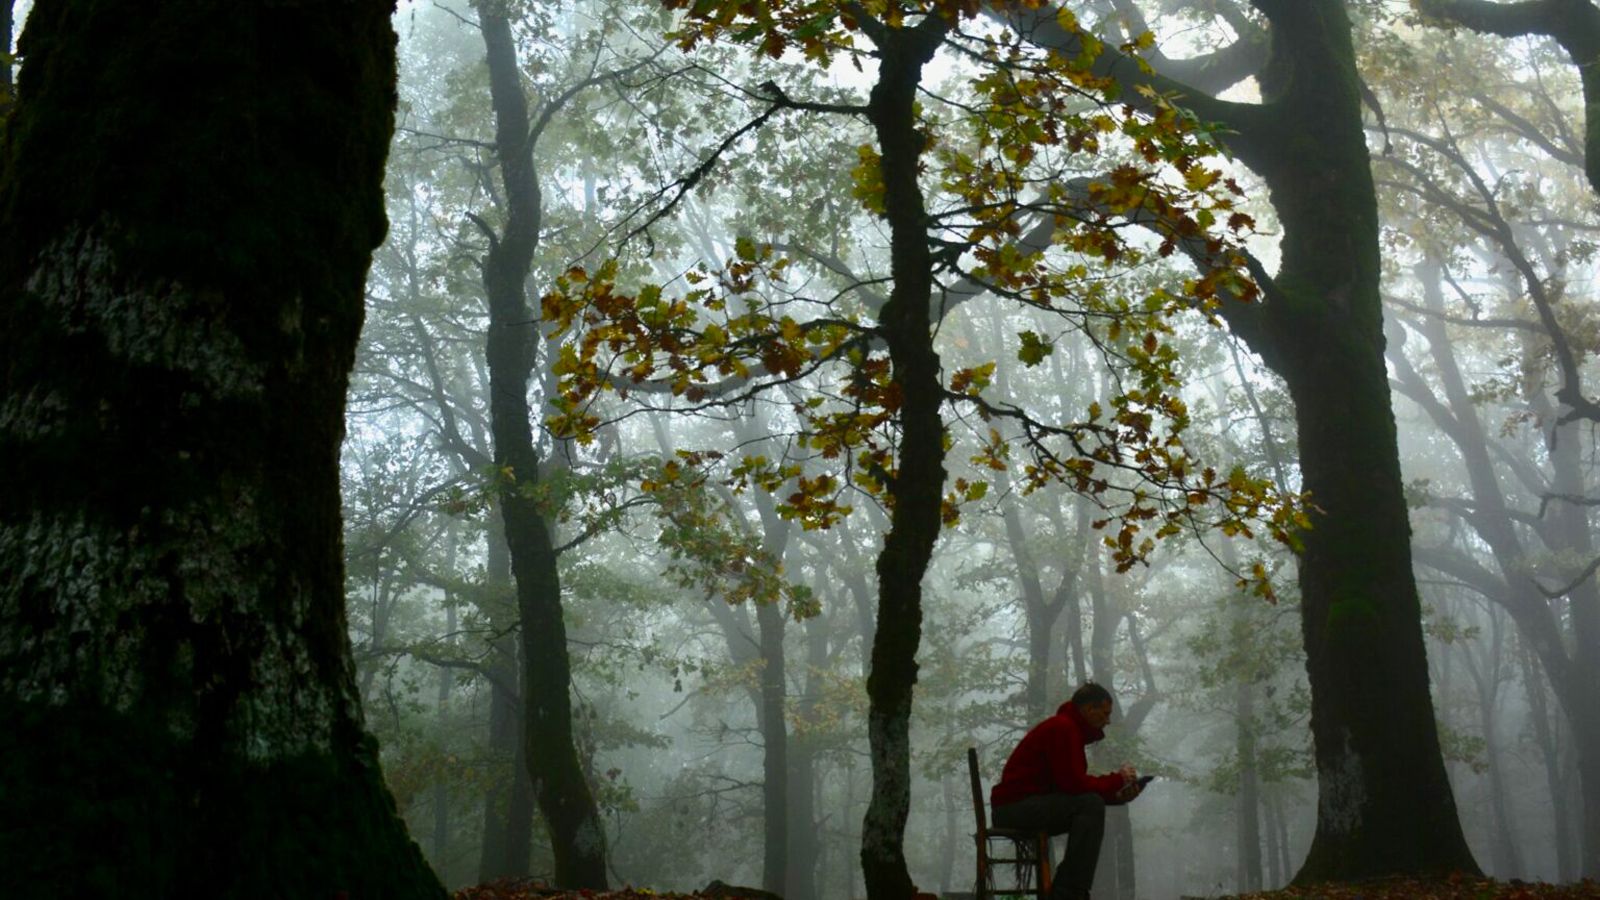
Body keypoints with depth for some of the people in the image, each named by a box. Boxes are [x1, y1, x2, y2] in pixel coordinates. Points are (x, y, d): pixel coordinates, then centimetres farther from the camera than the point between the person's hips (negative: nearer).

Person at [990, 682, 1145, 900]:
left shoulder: (1070, 728, 17)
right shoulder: (1062, 728, -14)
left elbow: (1076, 784, 14)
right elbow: (1073, 784, -20)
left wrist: (1117, 796, 2)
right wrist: (1118, 779, -7)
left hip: (1026, 805, 10)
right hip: (1015, 805, -10)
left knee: (1092, 809, 12)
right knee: (1090, 805, -20)